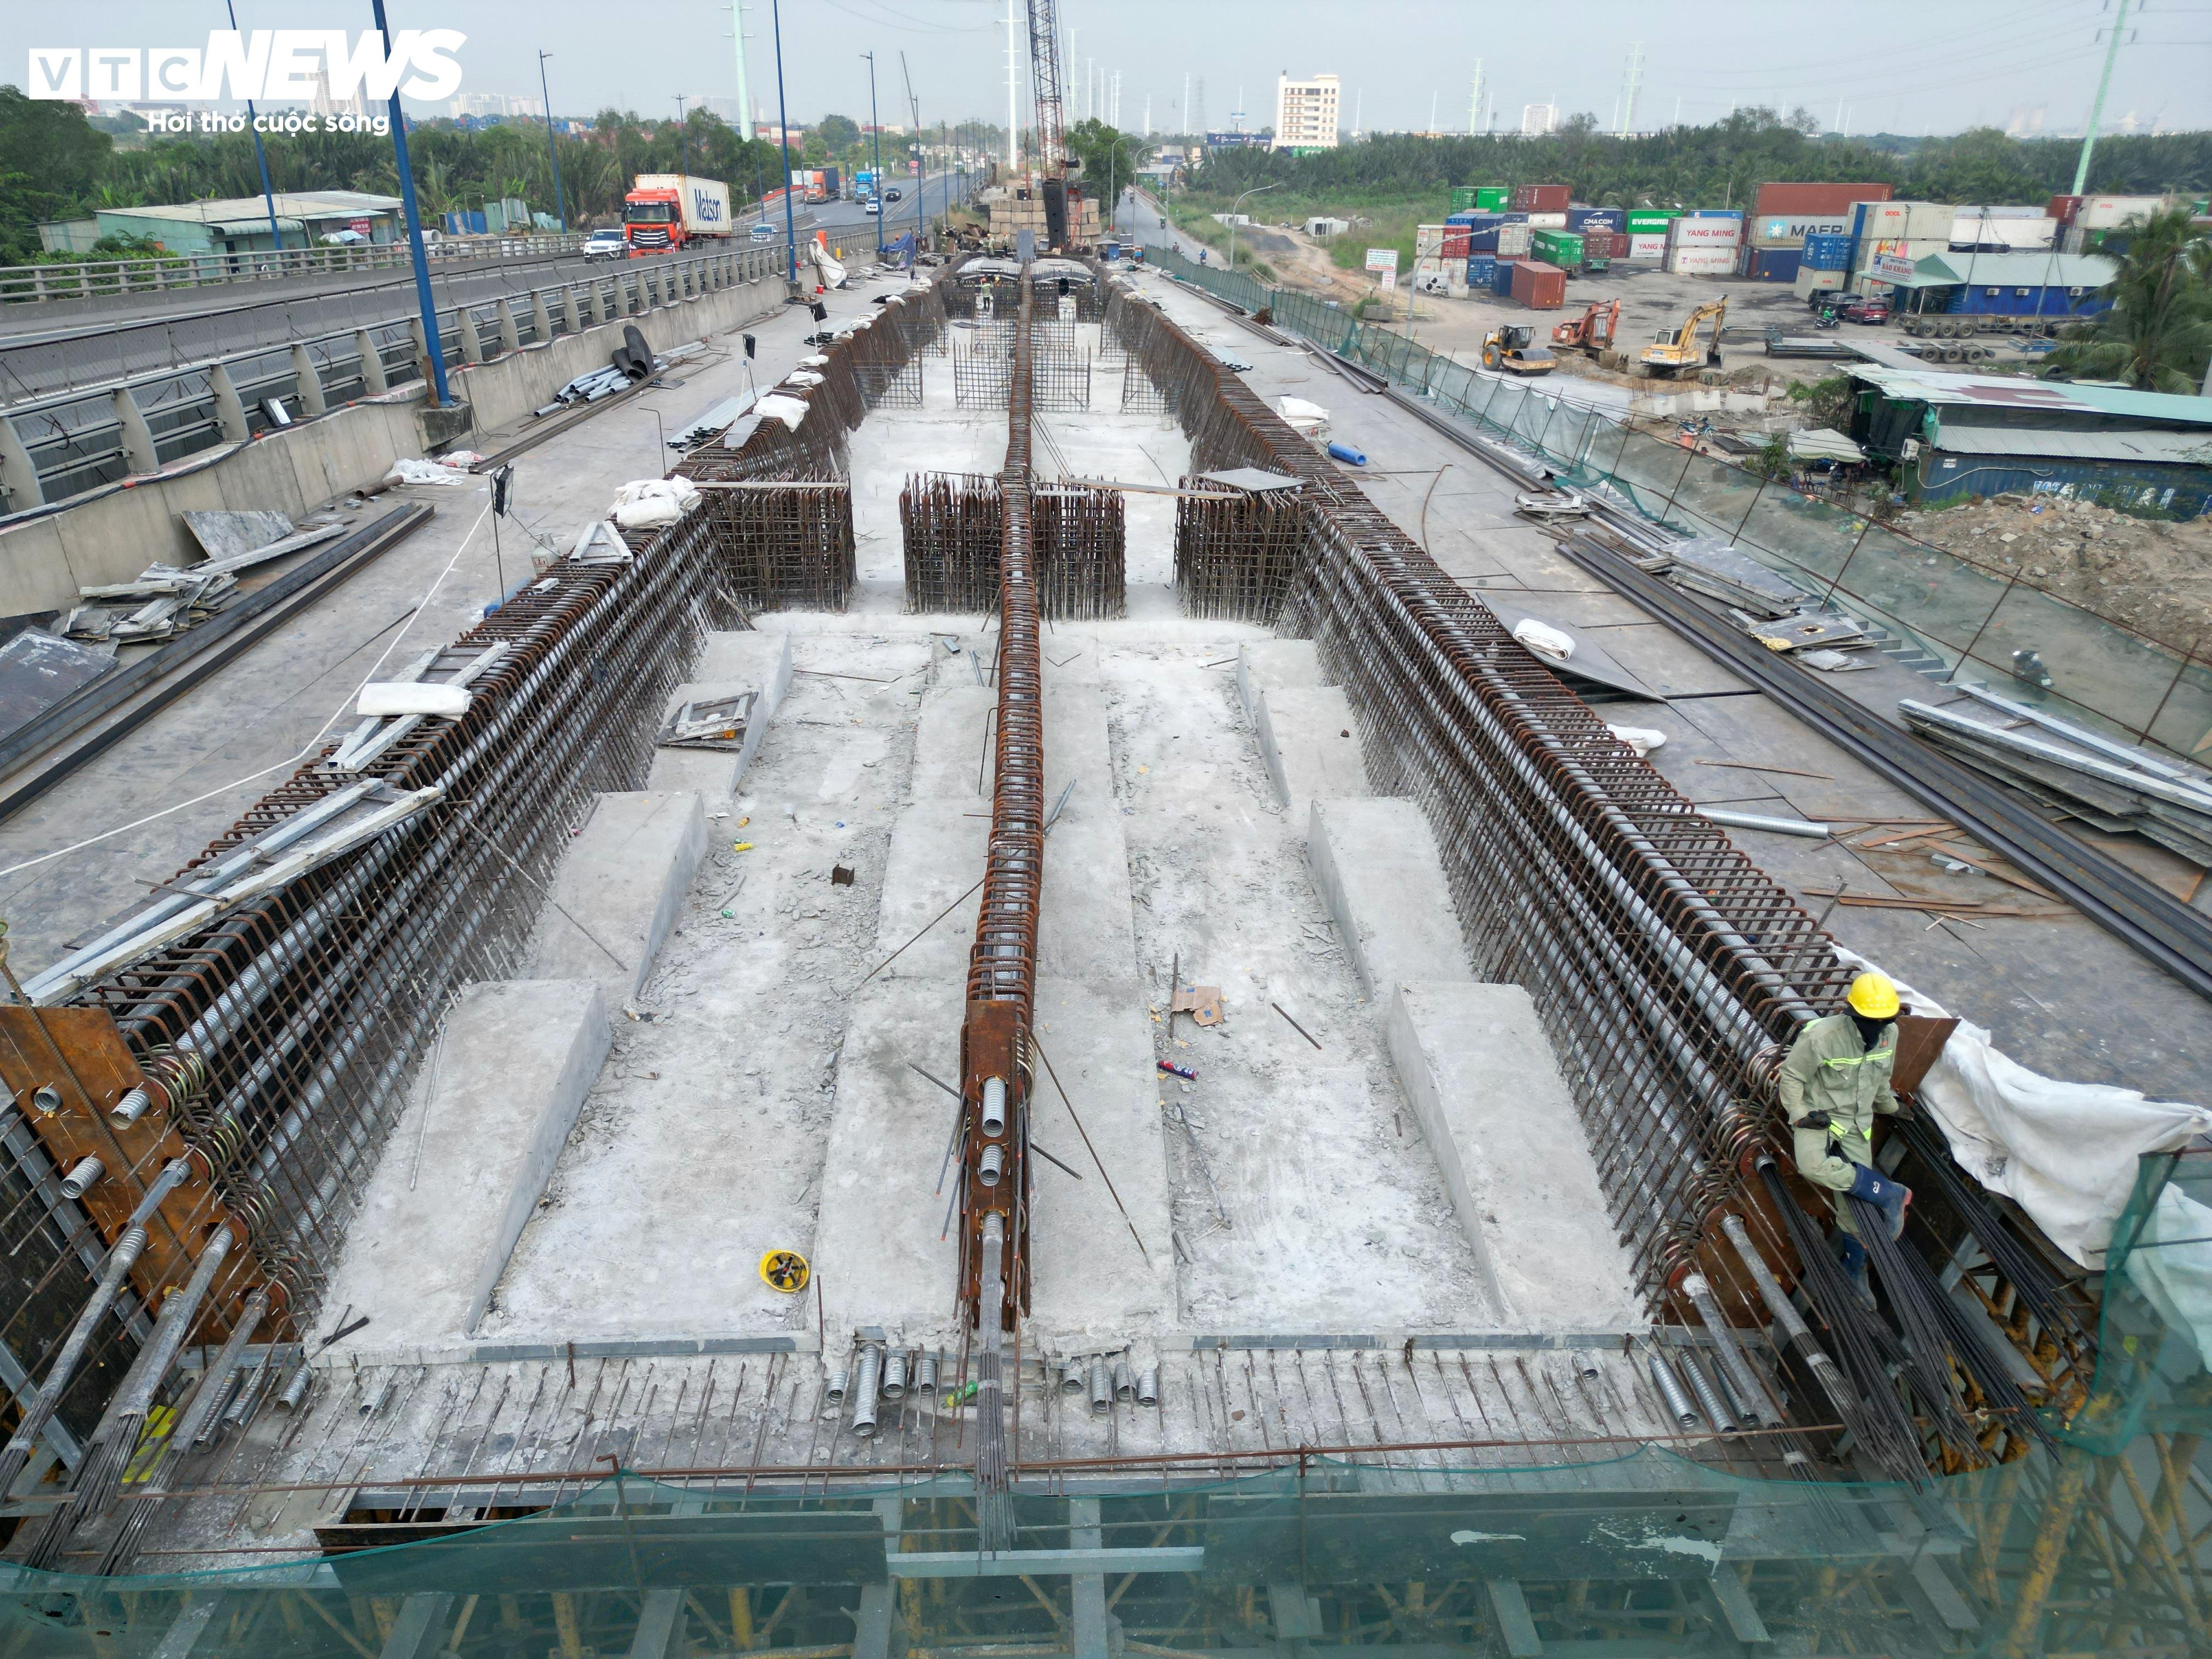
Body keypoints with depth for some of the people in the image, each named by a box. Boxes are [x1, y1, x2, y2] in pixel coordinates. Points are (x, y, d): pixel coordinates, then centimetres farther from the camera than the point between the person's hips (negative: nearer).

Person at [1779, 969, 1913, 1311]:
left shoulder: (1889, 1035, -5)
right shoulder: (1822, 1036, -24)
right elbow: (1791, 1075, -12)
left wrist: (1887, 1105, 29)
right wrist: (1799, 1115, -17)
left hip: (1857, 1121, 4)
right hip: (1818, 1115, -4)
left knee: (1855, 1202, 2)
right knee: (1814, 1166, -35)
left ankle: (1855, 1270, 22)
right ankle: (1889, 1193, -16)